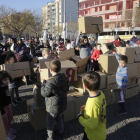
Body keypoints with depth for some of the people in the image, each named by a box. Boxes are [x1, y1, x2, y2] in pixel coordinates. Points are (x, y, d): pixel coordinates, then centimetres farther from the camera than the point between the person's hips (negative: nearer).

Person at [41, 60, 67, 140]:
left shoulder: (50, 82, -31)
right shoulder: (64, 78, -9)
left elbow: (44, 93, -17)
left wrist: (43, 86, 0)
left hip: (54, 107, -6)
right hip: (63, 105, 7)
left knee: (50, 122, 16)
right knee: (59, 118, 30)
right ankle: (61, 132, 46)